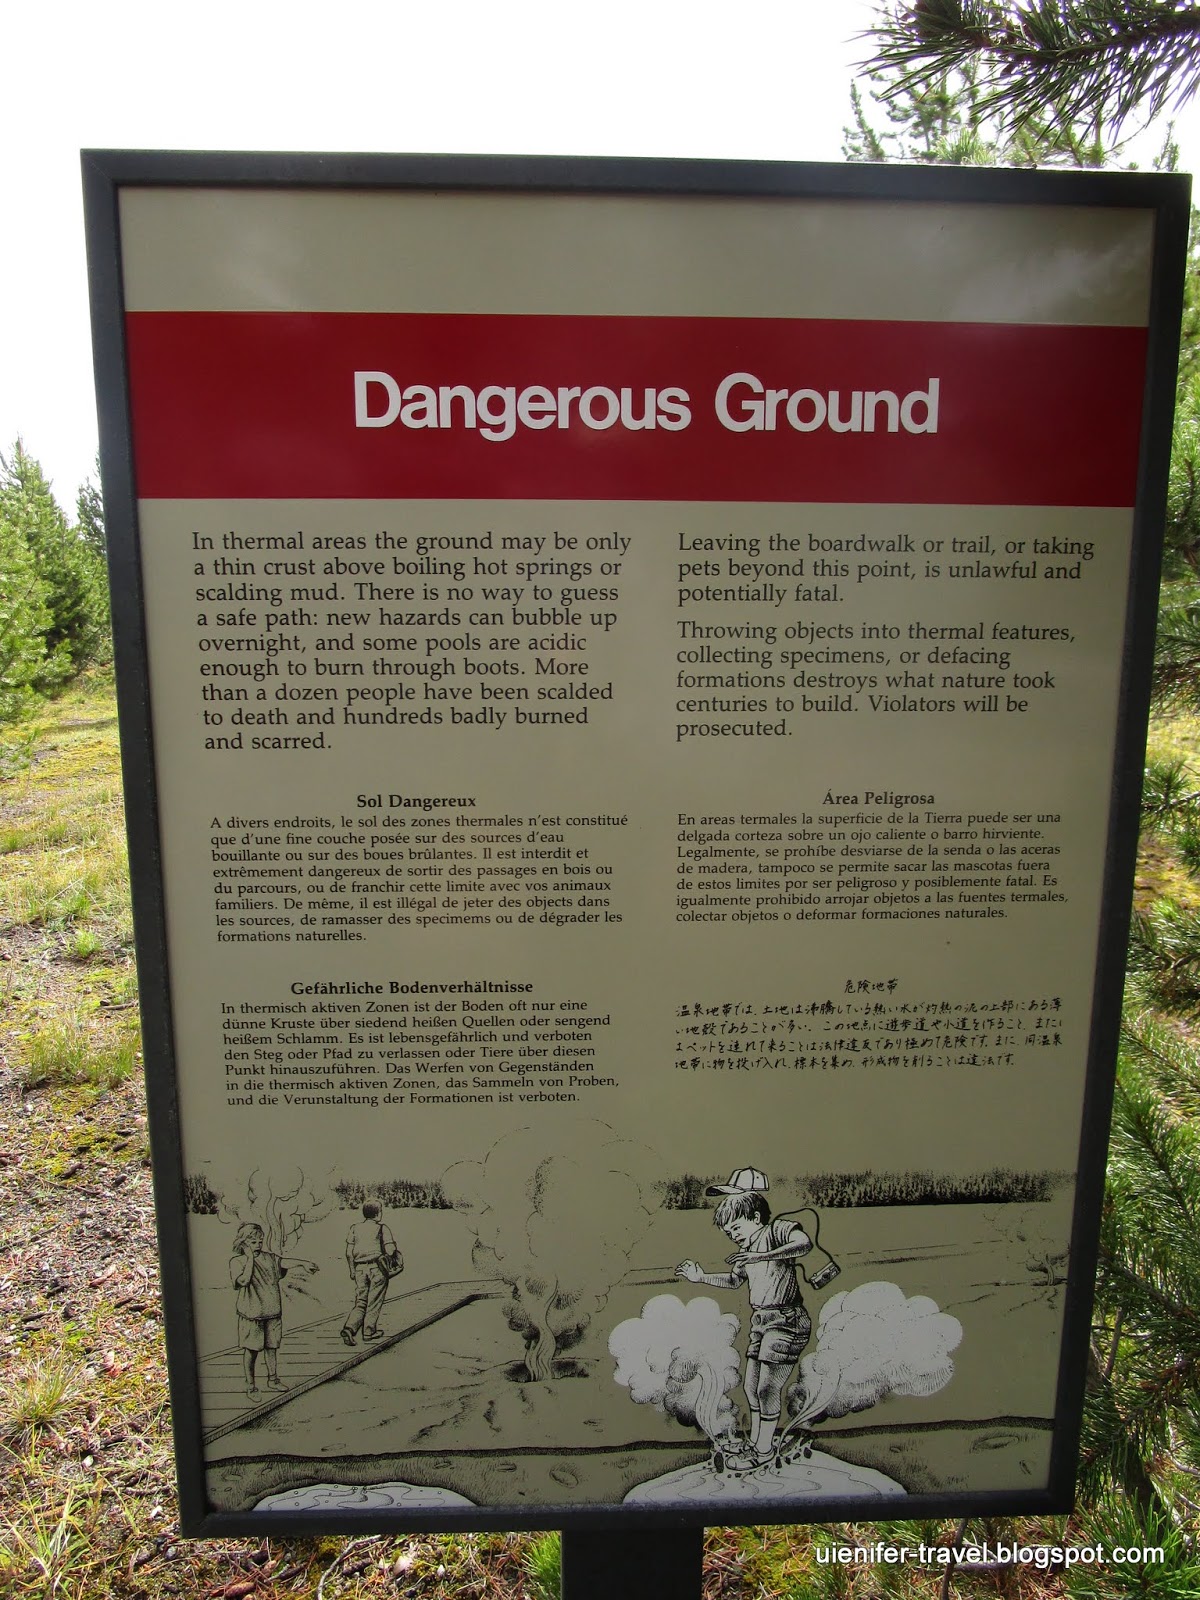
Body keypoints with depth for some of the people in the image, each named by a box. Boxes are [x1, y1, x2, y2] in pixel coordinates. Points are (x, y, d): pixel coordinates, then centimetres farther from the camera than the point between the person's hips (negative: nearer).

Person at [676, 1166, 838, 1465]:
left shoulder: (777, 1230, -15)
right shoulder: (748, 1249, 11)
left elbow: (805, 1243, -35)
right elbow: (734, 1281, 25)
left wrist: (761, 1257, -39)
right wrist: (700, 1277, 16)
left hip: (786, 1321, -9)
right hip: (761, 1321, 9)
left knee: (767, 1388, -4)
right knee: (751, 1386, 13)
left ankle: (764, 1452, 11)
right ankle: (754, 1444, 29)